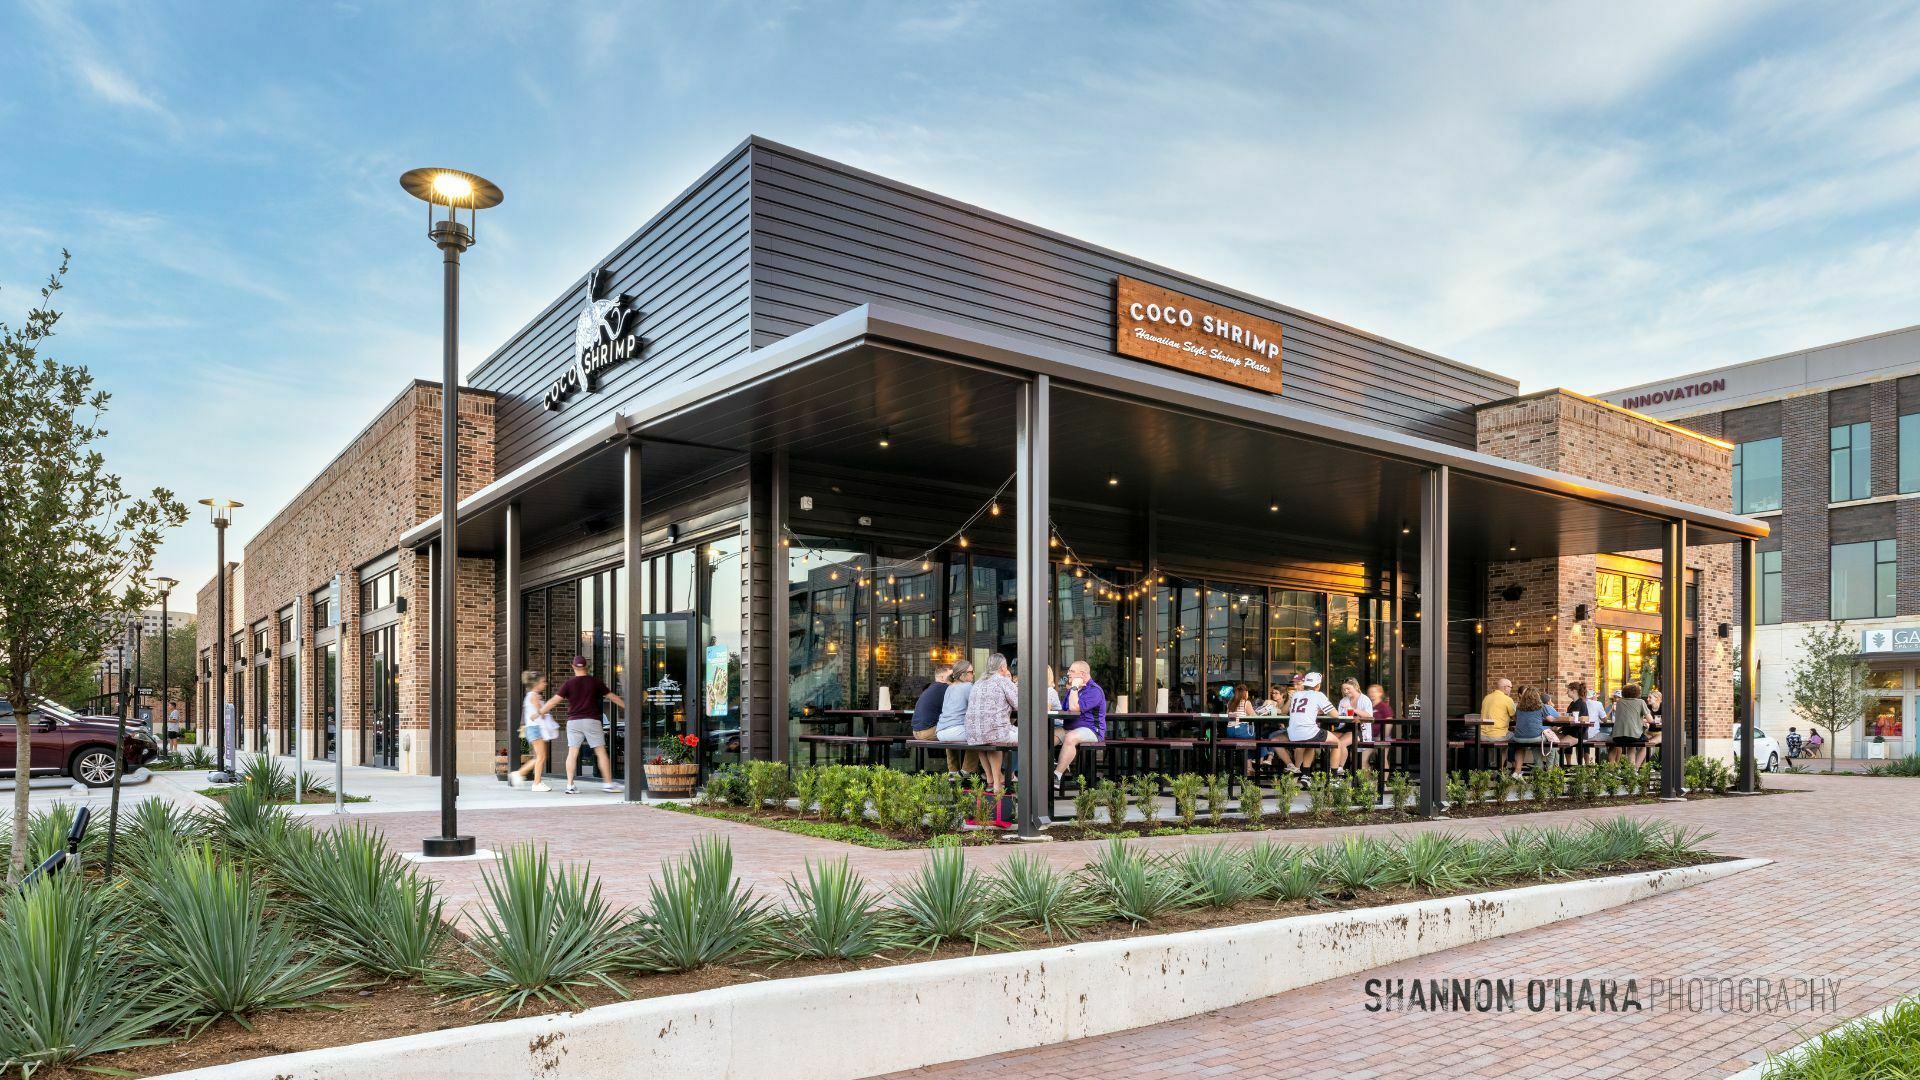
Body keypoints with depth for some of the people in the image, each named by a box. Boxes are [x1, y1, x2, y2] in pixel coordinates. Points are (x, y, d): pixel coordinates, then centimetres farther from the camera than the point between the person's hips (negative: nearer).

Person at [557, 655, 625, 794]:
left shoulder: (568, 684, 1)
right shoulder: (595, 682, 2)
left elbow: (555, 700, -3)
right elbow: (612, 697, 6)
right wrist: (627, 706, 15)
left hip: (573, 721, 1)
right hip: (591, 720, -1)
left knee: (572, 753, 2)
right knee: (601, 752, 4)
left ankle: (570, 785, -1)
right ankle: (608, 783, 3)